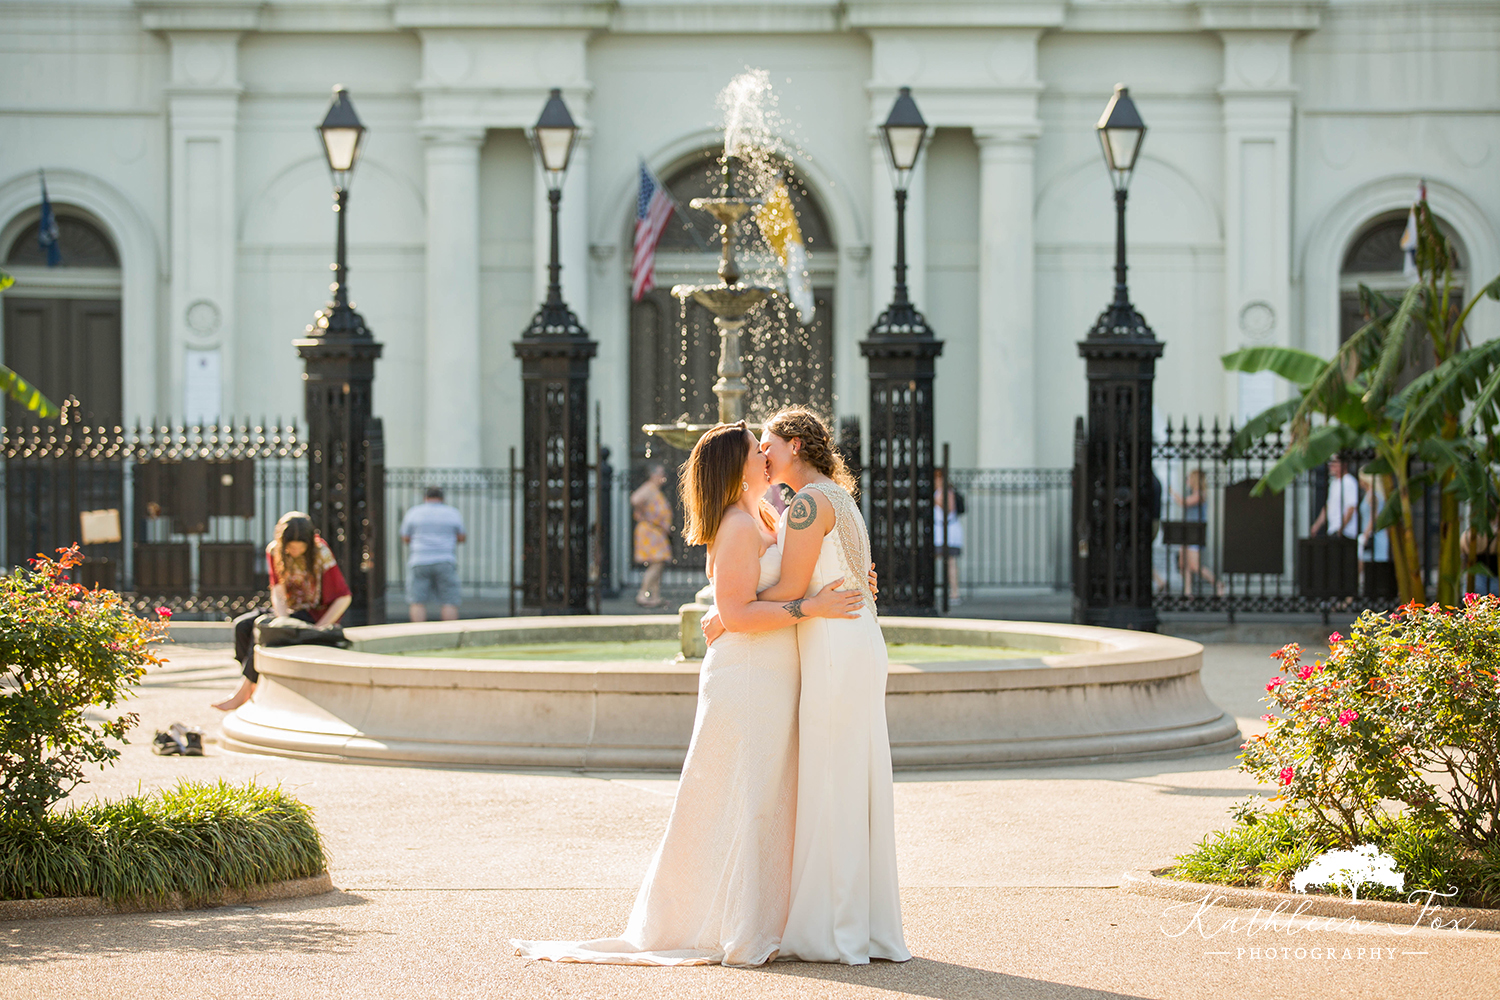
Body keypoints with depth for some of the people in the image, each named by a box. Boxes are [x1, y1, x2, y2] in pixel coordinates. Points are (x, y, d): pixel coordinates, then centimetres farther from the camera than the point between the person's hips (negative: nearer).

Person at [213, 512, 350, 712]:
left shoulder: (320, 553, -17)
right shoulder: (274, 551, -3)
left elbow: (344, 597, -15)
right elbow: (278, 592, -4)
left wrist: (319, 628, -20)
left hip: (314, 613, -6)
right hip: (290, 610, 6)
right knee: (242, 625, -17)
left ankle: (243, 693, -23)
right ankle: (256, 688, -19)